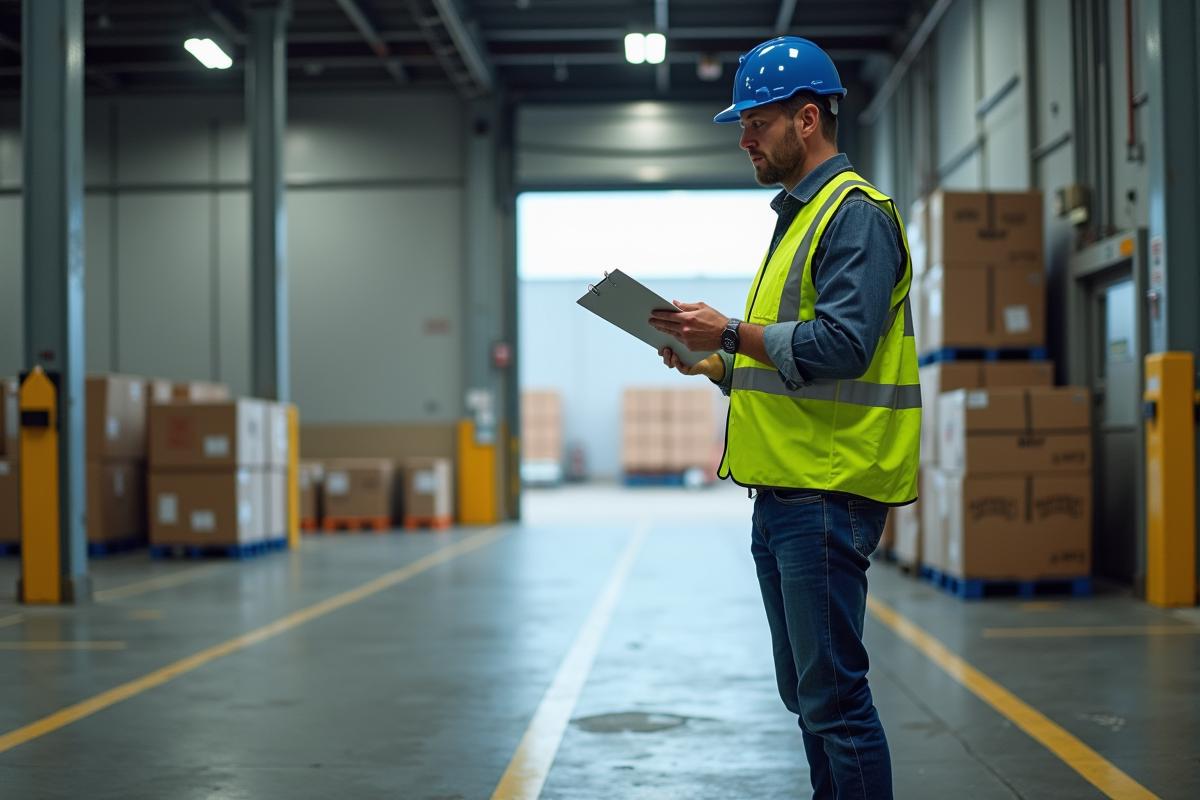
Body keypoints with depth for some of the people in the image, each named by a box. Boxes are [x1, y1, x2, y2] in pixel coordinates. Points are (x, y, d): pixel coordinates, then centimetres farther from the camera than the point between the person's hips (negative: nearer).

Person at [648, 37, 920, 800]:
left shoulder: (856, 214, -10)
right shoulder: (800, 217, 21)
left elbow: (839, 346, -22)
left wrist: (732, 332, -15)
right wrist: (709, 362, 12)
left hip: (829, 494, -10)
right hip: (783, 491, 10)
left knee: (834, 695, -7)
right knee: (806, 693, 16)